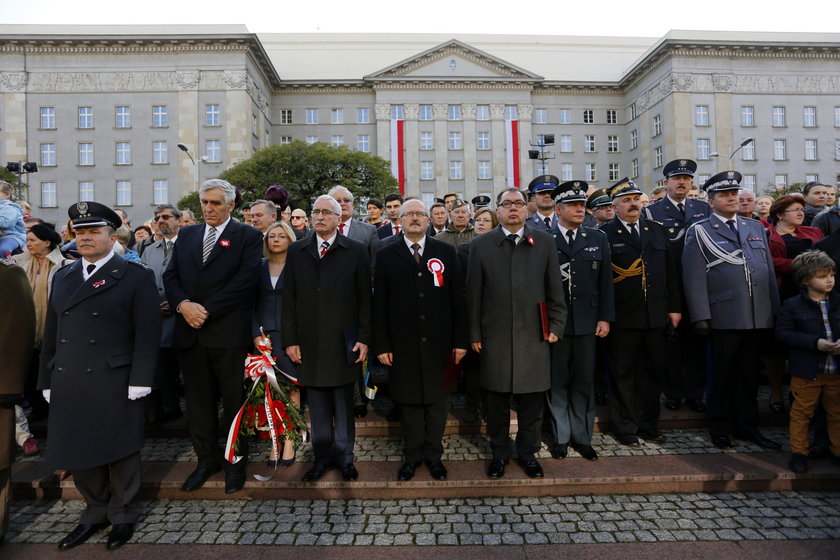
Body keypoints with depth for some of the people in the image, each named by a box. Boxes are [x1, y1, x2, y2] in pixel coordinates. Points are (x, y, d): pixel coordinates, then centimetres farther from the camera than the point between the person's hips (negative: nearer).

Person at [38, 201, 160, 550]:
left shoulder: (135, 277, -4)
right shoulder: (62, 277, 14)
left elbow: (147, 333, -10)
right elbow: (51, 334, 14)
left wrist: (140, 380, -15)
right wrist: (47, 381, 11)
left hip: (115, 384, -5)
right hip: (68, 384, 5)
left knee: (119, 451, 7)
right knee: (79, 453, 14)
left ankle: (124, 514, 27)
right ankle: (96, 512, 33)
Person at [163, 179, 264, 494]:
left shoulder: (248, 236, -1)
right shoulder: (186, 235, 16)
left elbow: (246, 278, -12)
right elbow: (170, 276, 9)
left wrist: (207, 310, -15)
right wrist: (183, 304, -11)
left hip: (228, 333, -5)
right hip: (190, 332, 5)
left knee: (235, 400, 6)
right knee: (198, 400, 13)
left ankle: (235, 462, 22)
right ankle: (207, 459, 29)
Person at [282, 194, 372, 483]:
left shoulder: (356, 251, 1)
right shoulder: (296, 251, 8)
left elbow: (364, 298, -1)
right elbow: (289, 299, 6)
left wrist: (364, 338, -5)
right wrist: (290, 339, 1)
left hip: (343, 342, -2)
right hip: (309, 343, 2)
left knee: (344, 403, 8)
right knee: (317, 405, 11)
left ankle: (344, 456, 25)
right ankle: (323, 455, 27)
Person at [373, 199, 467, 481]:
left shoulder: (445, 252, 5)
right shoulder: (387, 255, 4)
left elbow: (457, 297, 3)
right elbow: (379, 303, 2)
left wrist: (460, 340, -1)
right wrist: (381, 345, -3)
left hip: (438, 342, 1)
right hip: (403, 343, 0)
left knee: (437, 400, 10)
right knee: (408, 400, 10)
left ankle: (433, 454, 29)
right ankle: (413, 455, 28)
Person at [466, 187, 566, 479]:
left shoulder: (545, 242, 6)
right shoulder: (481, 245, 3)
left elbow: (555, 289, 7)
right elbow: (473, 293, 2)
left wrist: (556, 326, 2)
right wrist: (474, 334, 0)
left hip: (534, 335, 1)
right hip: (495, 336, 0)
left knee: (532, 400, 10)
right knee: (497, 400, 10)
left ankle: (527, 452, 30)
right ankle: (499, 452, 30)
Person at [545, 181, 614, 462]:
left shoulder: (598, 239, 8)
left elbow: (605, 281, 7)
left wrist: (605, 318, 1)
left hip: (587, 322, 3)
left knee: (584, 382, 11)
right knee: (557, 382, 8)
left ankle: (582, 436, 25)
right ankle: (560, 436, 23)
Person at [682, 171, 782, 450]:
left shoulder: (756, 228, 16)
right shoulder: (699, 231, -1)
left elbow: (769, 271, 16)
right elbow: (694, 277, -8)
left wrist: (775, 311, 10)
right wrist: (701, 317, -13)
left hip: (759, 318, 5)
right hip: (724, 318, -4)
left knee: (749, 374, 14)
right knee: (723, 375, 7)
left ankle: (747, 425, 27)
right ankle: (720, 427, 22)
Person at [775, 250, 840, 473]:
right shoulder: (792, 305, -8)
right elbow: (783, 332, -12)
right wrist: (815, 342, -20)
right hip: (806, 371, -4)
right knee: (801, 413, 7)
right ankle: (799, 452, 18)